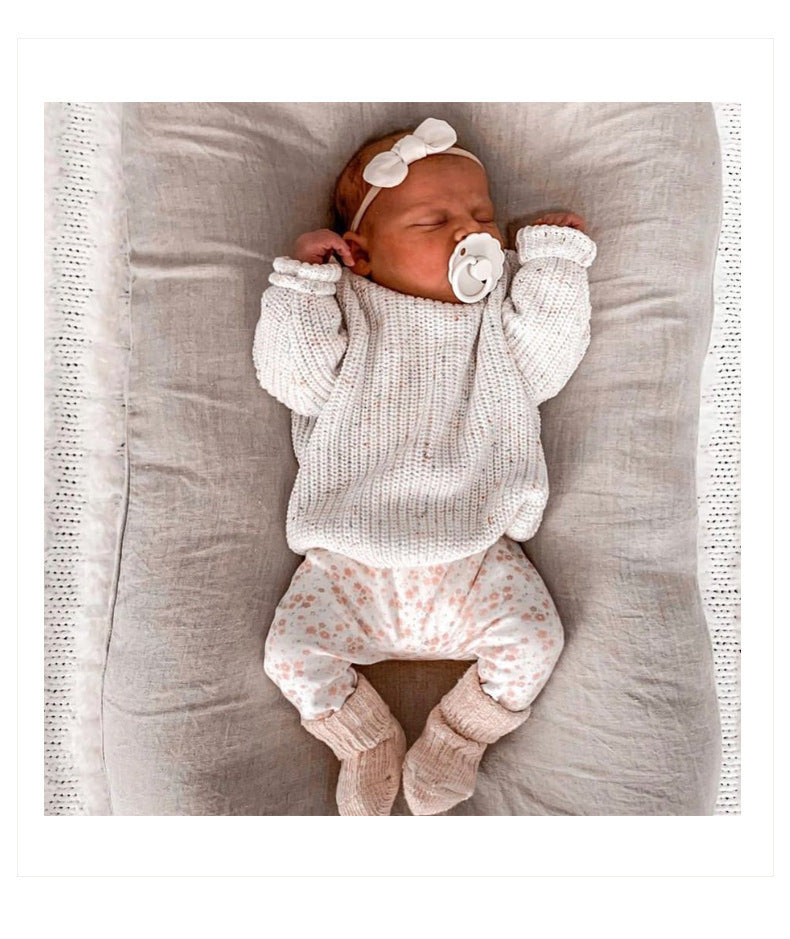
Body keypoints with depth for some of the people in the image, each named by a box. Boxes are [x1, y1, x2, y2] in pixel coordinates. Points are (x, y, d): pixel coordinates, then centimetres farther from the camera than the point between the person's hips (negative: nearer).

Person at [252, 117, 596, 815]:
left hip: (474, 554, 1)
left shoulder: (502, 311, 12)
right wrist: (301, 284, -9)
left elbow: (546, 365, -3)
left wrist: (553, 262, -2)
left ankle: (458, 736, 17)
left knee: (533, 639, -11)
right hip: (353, 559, 0)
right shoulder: (346, 313, 5)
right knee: (293, 650, -7)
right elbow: (293, 379, -7)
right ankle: (369, 739, 20)